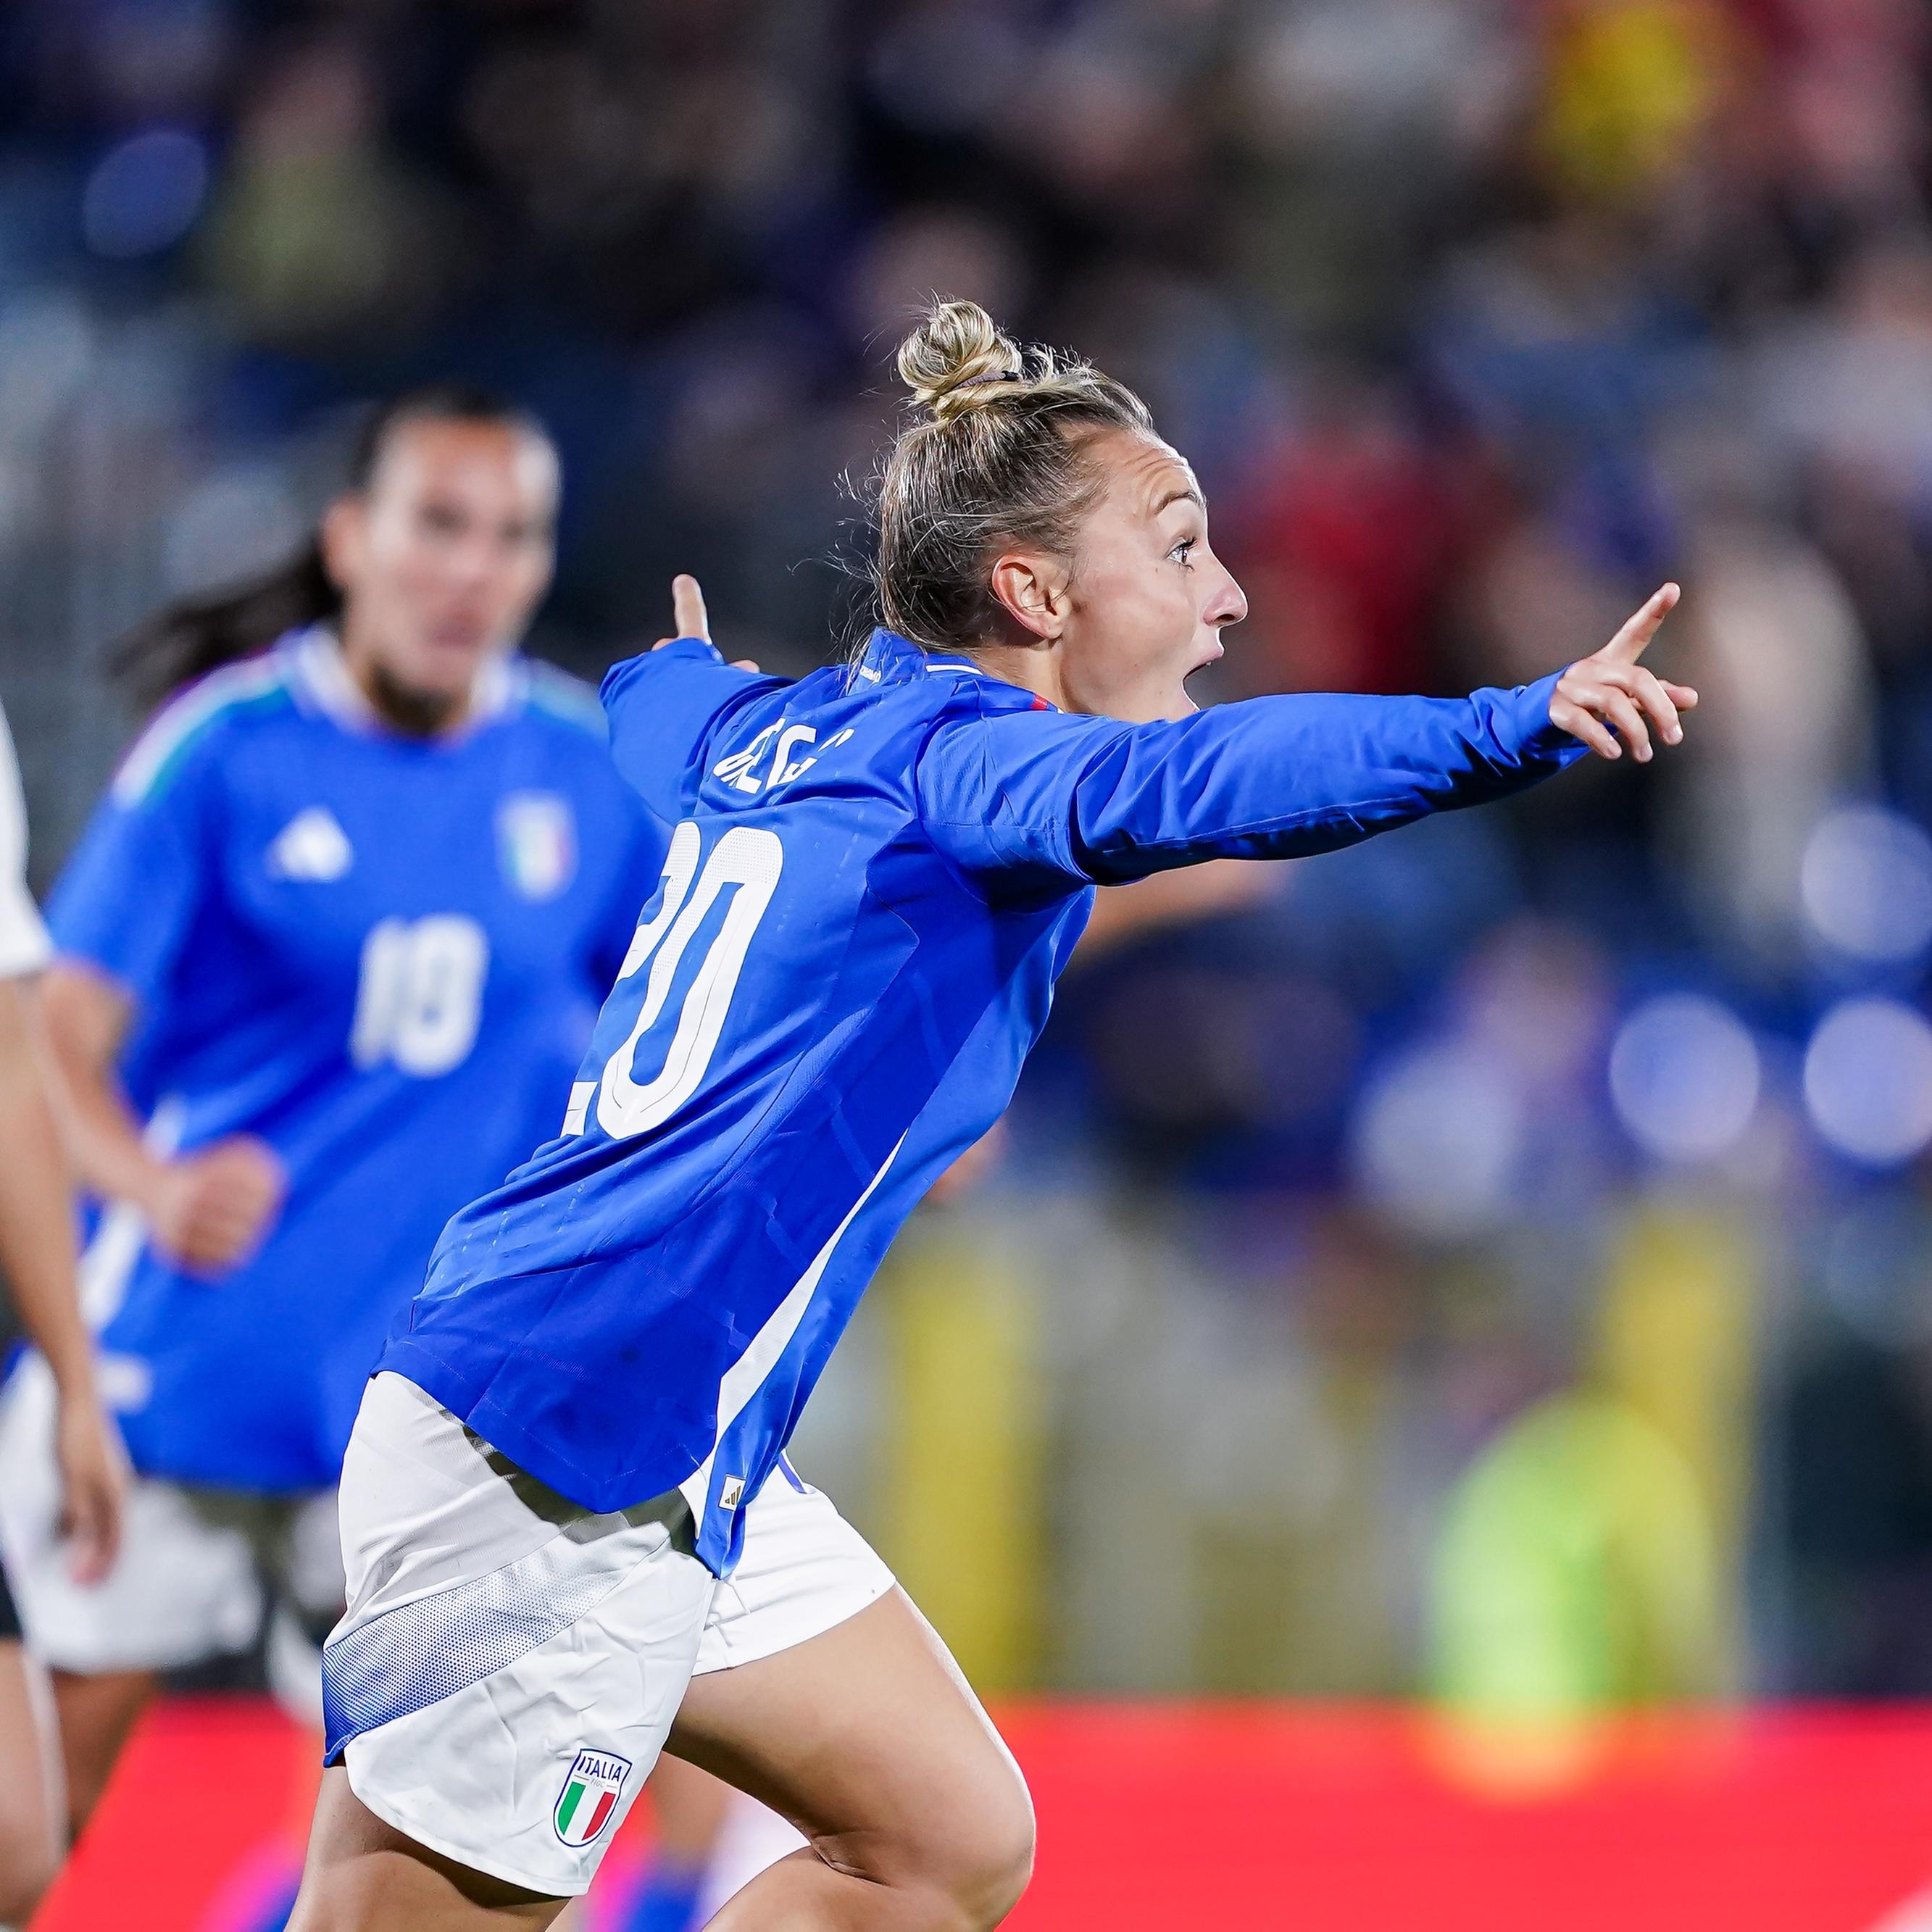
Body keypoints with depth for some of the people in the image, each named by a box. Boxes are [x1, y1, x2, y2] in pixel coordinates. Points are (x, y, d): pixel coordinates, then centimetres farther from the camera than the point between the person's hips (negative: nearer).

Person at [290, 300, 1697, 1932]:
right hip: (548, 1482, -10)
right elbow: (1170, 788, -35)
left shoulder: (766, 730, 14)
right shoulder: (952, 754, -12)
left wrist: (687, 654, 64)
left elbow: (654, 698, 39)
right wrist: (1518, 729, -47)